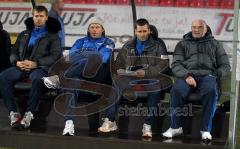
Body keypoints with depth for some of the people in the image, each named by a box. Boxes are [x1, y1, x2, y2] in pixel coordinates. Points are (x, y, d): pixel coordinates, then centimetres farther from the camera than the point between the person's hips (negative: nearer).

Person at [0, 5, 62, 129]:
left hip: (39, 67, -4)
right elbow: (14, 53, 24)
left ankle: (29, 113, -35)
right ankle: (13, 112, -28)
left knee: (38, 79, -41)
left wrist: (36, 63, -12)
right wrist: (17, 62, -2)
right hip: (21, 66, 4)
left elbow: (56, 56, 2)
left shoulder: (52, 36, 17)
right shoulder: (24, 35, 29)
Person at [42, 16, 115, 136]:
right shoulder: (81, 41, 33)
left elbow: (102, 58, 1)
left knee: (94, 57, -36)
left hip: (98, 75, -2)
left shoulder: (108, 43, 23)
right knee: (72, 82, -35)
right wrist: (90, 55, 3)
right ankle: (69, 123, -48)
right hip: (79, 74, 2)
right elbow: (72, 55, 13)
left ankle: (60, 79, -33)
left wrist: (84, 54, 3)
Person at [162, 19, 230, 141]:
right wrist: (186, 76, -12)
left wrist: (216, 75, -2)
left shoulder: (214, 44, 25)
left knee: (211, 91, -36)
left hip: (207, 75, 0)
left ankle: (206, 129, -29)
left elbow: (225, 65, 19)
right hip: (187, 75, 0)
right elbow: (175, 64, 8)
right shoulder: (182, 44, 22)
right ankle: (175, 127, -19)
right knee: (176, 90, -34)